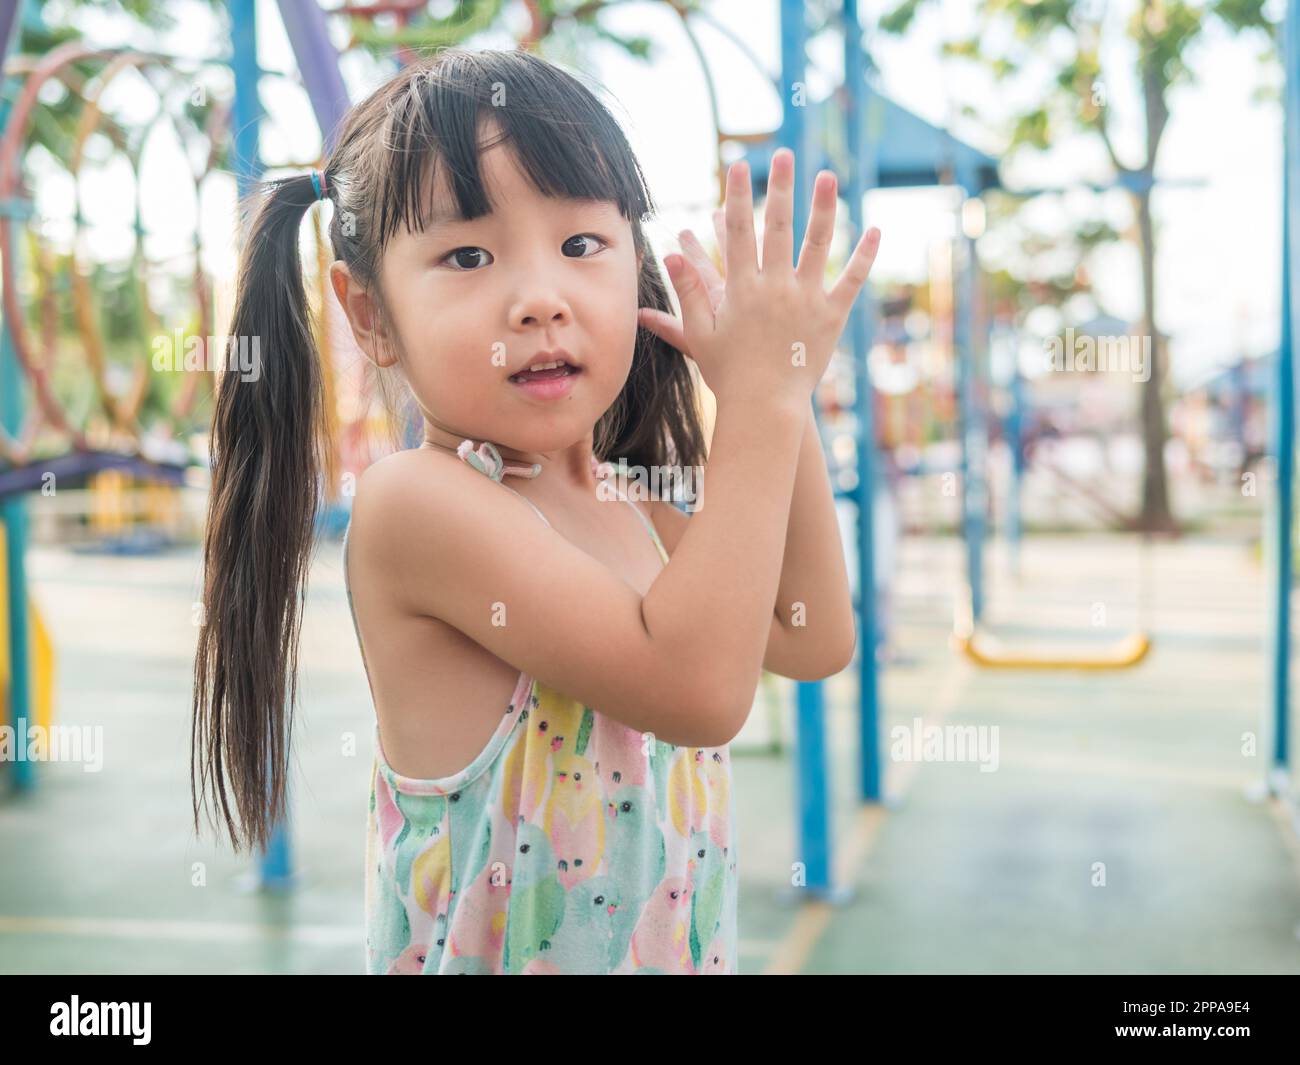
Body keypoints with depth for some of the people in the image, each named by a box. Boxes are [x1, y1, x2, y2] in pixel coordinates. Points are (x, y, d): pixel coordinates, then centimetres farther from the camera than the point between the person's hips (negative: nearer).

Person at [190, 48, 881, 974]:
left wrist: (782, 400, -6)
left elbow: (814, 643, 3)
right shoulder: (414, 502, -24)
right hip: (493, 953, -7)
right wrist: (761, 405, -22)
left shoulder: (619, 506, -1)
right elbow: (696, 686, -28)